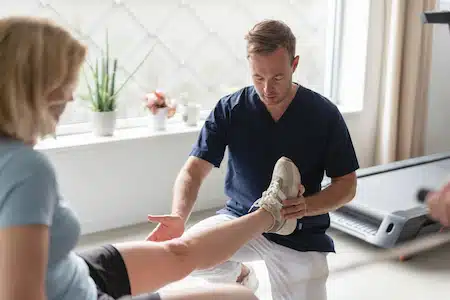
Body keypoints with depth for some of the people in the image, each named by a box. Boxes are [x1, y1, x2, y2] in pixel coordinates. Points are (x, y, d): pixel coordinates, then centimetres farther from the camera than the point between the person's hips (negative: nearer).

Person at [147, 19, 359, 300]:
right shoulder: (230, 109, -10)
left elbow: (347, 184, -5)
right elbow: (194, 171, -14)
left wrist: (306, 206, -26)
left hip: (299, 234, 0)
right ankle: (240, 275, 10)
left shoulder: (325, 114, -12)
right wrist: (178, 217, -36)